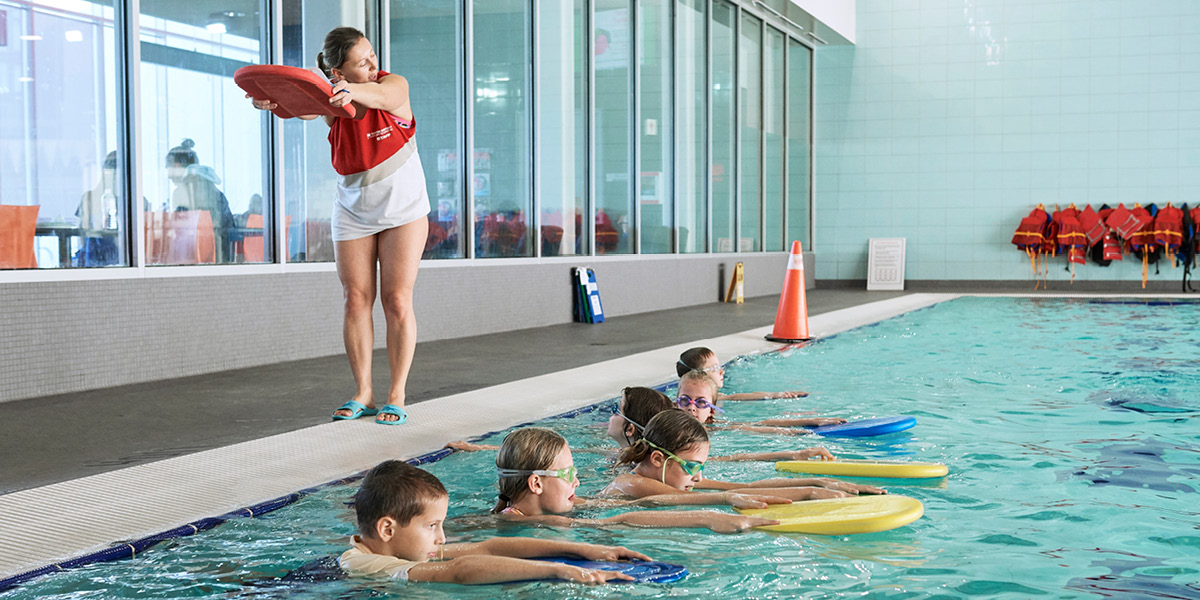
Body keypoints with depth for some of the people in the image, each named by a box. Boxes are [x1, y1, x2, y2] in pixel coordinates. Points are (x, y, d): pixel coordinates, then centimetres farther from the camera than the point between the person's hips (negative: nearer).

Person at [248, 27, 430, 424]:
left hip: (402, 208, -2)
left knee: (397, 301, -5)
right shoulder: (331, 98, -9)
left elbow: (379, 97, -39)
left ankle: (397, 396, 1)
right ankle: (363, 393, 8)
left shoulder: (395, 85, -15)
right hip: (353, 210, 2)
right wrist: (273, 103, -55)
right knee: (355, 299, 0)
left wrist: (350, 93, -63)